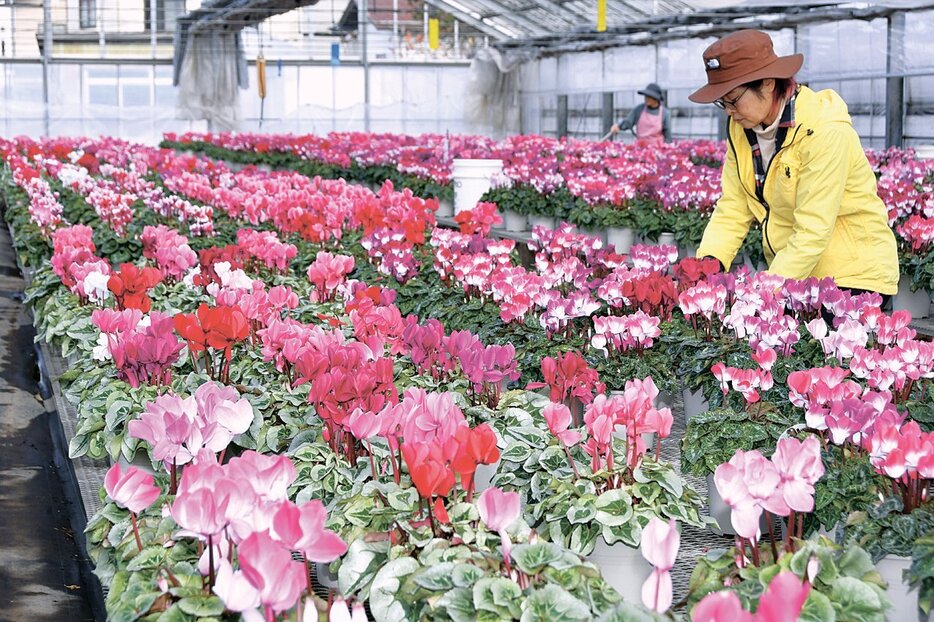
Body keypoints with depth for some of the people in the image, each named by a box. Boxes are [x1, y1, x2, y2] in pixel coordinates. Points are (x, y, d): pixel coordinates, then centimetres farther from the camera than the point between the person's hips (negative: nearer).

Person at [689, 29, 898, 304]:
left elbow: (812, 233, -24)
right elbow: (732, 209, -1)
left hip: (853, 278, -6)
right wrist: (709, 261, -19)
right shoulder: (741, 127, 1)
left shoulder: (825, 132, -21)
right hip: (788, 276, 6)